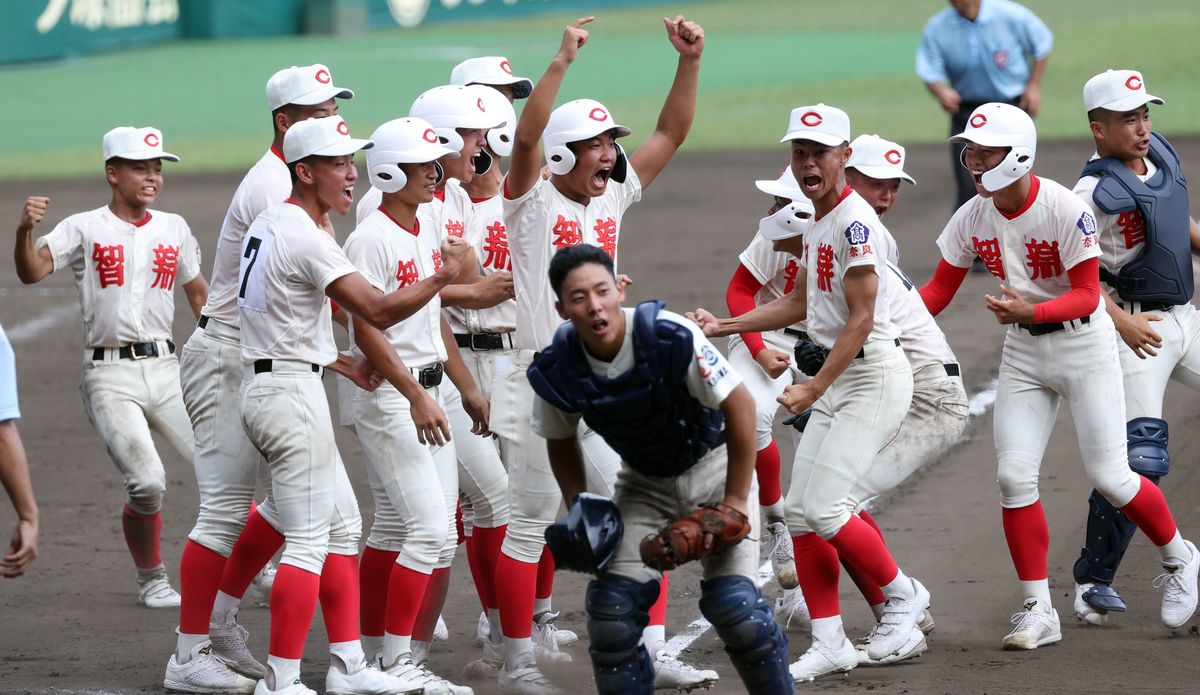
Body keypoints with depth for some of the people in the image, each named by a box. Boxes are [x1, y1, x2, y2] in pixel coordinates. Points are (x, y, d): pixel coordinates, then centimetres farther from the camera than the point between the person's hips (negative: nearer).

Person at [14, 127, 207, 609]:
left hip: (165, 369, 4)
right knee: (146, 482, -17)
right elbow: (33, 272, -13)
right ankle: (151, 580, 7)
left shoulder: (173, 229, 12)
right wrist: (24, 230, -32)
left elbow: (199, 294, 22)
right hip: (109, 377, -4)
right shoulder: (84, 229, 0)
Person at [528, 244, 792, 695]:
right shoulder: (557, 370, -18)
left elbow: (739, 405, -22)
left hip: (712, 466, -4)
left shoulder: (673, 338, -31)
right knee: (611, 607, -10)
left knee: (733, 603, -16)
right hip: (643, 483, 4)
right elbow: (561, 442, 4)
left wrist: (735, 499, -18)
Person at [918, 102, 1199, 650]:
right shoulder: (973, 218, -5)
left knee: (1109, 478, -6)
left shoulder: (1066, 211, -22)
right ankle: (1038, 610, 3)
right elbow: (940, 289, 1)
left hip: (1082, 343, -5)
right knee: (1013, 475, -5)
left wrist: (1030, 310, -38)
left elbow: (1087, 295, -21)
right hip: (1022, 353, 5)